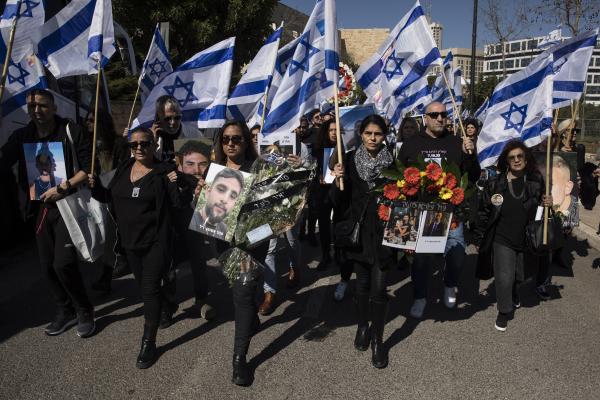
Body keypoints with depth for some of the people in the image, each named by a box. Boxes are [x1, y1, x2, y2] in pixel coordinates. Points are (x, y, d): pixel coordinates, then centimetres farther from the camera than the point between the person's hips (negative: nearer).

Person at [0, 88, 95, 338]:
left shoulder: (71, 131, -8)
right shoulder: (22, 136, 7)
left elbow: (90, 167, -12)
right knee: (48, 265, 10)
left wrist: (63, 187, -18)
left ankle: (84, 311, 10)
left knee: (63, 263, -12)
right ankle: (65, 312, 29)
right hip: (42, 208, 6)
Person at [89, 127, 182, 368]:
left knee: (150, 289, -5)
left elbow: (178, 204, -13)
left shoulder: (164, 172, -11)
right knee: (143, 285, 21)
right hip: (130, 241, 7)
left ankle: (148, 344, 7)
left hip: (156, 242, -6)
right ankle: (166, 307, 49)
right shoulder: (123, 169, 6)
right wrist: (95, 187, -4)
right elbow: (110, 198, 14)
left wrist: (177, 186, -29)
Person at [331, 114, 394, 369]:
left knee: (378, 287, -2)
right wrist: (338, 180, -20)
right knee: (362, 282, 15)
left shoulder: (392, 162, -3)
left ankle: (377, 339, 15)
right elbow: (340, 201, -2)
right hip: (357, 229, 1)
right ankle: (363, 325, 37)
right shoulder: (349, 160, -2)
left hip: (383, 230, -1)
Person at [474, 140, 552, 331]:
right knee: (504, 277, -2)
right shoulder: (495, 184, -9)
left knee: (518, 275, 19)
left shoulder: (536, 181, -3)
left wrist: (548, 204, -11)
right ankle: (504, 311, 22)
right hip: (502, 240, -2)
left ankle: (514, 294, 52)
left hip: (526, 240, 3)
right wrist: (480, 238, -2)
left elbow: (541, 204, 13)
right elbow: (484, 212, -4)